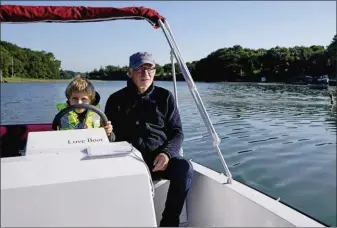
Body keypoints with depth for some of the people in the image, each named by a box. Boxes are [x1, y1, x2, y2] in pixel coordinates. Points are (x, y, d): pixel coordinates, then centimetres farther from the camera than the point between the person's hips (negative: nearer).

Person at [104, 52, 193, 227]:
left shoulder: (164, 96, 10)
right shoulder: (116, 99, 10)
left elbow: (177, 132, 6)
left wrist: (166, 153, -14)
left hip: (160, 157, 1)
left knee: (184, 168, -29)